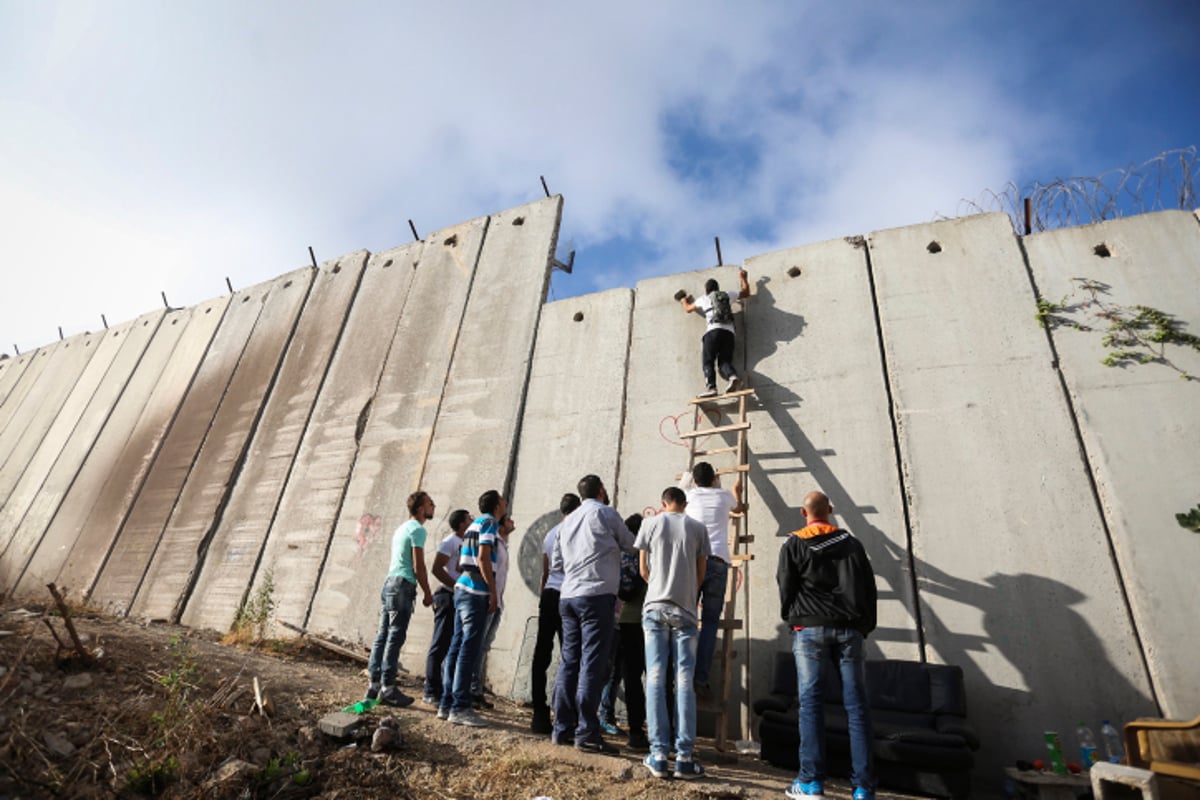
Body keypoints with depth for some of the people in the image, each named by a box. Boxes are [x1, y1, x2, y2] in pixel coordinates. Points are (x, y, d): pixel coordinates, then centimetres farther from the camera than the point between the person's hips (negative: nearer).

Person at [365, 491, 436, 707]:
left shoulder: (402, 528, 20)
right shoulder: (417, 529, -9)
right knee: (395, 637, -6)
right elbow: (418, 566, -13)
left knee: (383, 635, 11)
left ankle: (374, 684, 16)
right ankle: (387, 688, -2)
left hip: (389, 582, 9)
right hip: (402, 586, -9)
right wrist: (427, 594, -6)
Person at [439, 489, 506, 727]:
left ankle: (447, 704, 15)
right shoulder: (489, 522, -6)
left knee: (457, 647, 10)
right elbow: (483, 558, -16)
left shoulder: (475, 523, 21)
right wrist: (493, 591, -13)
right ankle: (460, 707, -5)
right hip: (476, 592, -9)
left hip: (463, 589, 9)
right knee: (469, 649, -7)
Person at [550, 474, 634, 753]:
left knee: (569, 661, 11)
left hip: (568, 596, 7)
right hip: (597, 595, -7)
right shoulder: (605, 513, -2)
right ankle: (586, 733, -3)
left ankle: (562, 729, 17)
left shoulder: (567, 522, 16)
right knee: (592, 664, -5)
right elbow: (629, 544, 10)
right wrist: (613, 542, 31)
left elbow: (556, 563, 18)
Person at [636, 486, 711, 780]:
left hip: (655, 607, 0)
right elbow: (701, 574, 10)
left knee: (655, 680, 3)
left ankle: (658, 755, 3)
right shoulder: (698, 528, 6)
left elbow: (644, 570, 10)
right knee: (684, 682, 4)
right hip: (685, 611, 1)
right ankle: (684, 757, 4)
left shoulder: (650, 524, 4)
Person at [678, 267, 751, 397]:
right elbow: (746, 293, 37)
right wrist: (742, 278, 50)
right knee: (724, 361, 3)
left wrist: (684, 301, 56)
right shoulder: (727, 295, 24)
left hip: (713, 330, -3)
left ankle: (711, 387, -26)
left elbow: (688, 309, 35)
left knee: (707, 361, -6)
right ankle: (733, 376, -29)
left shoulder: (704, 299, 19)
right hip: (729, 332, 3)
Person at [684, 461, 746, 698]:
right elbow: (738, 508, 42)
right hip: (718, 560, 0)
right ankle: (701, 680, -1)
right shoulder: (724, 495, 18)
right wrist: (736, 491, 62)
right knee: (710, 621, 2)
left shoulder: (689, 495, 16)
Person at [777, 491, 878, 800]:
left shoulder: (794, 545, 2)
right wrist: (866, 625, 19)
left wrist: (791, 619, 17)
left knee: (810, 701, 0)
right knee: (856, 705, 5)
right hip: (849, 629, 3)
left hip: (810, 628, -3)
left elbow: (786, 588, 2)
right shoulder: (852, 543, 12)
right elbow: (869, 587, 12)